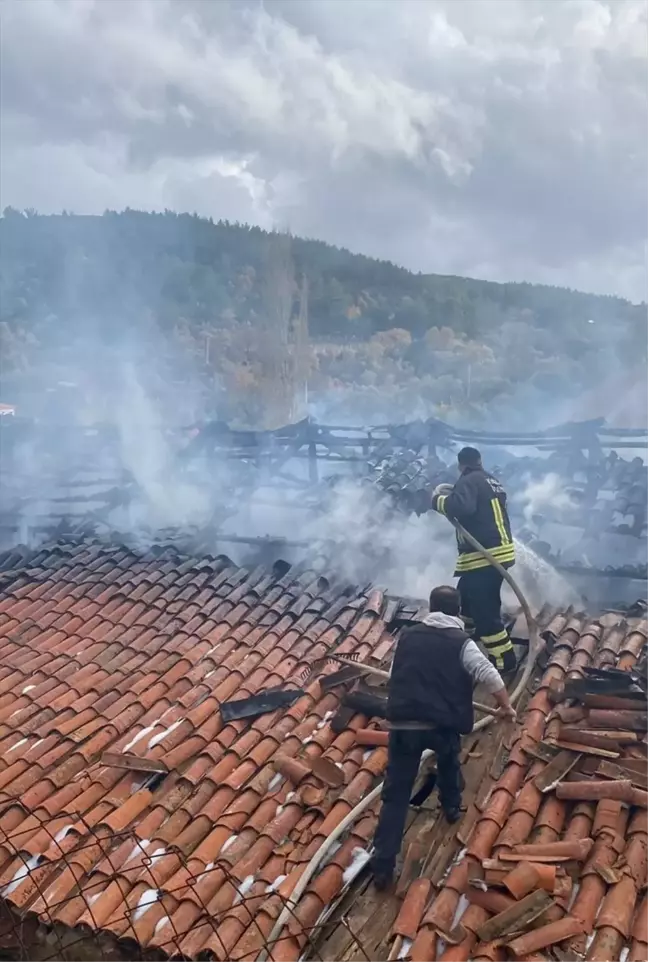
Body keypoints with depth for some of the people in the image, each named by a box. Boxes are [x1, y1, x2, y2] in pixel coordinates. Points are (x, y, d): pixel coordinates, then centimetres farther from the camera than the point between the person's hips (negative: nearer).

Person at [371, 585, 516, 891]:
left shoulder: (408, 635, 13)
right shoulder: (461, 642, 2)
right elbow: (490, 676, -9)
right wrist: (506, 706, 8)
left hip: (403, 724, 1)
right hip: (442, 723, -1)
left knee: (395, 795, 5)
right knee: (449, 758, 35)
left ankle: (383, 867, 1)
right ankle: (452, 808, 53)